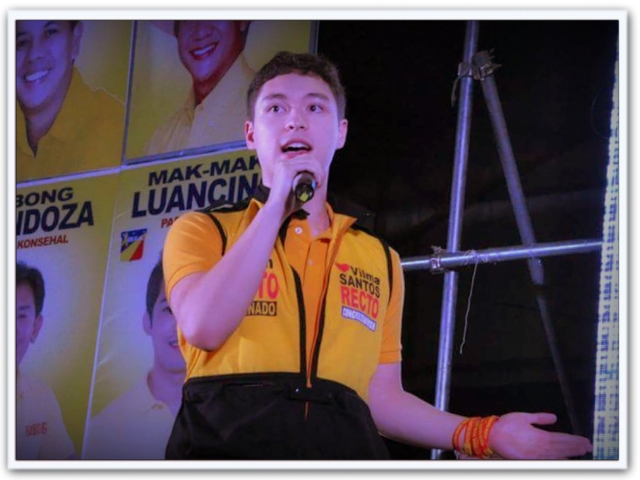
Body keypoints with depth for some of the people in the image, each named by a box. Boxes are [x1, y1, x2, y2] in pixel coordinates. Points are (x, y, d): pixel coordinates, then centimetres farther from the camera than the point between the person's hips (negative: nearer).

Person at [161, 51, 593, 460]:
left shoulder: (381, 260, 21)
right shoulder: (203, 230, 13)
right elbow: (204, 327, -7)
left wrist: (481, 434, 7)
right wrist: (277, 205, -2)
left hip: (344, 448, 3)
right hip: (225, 443, -3)